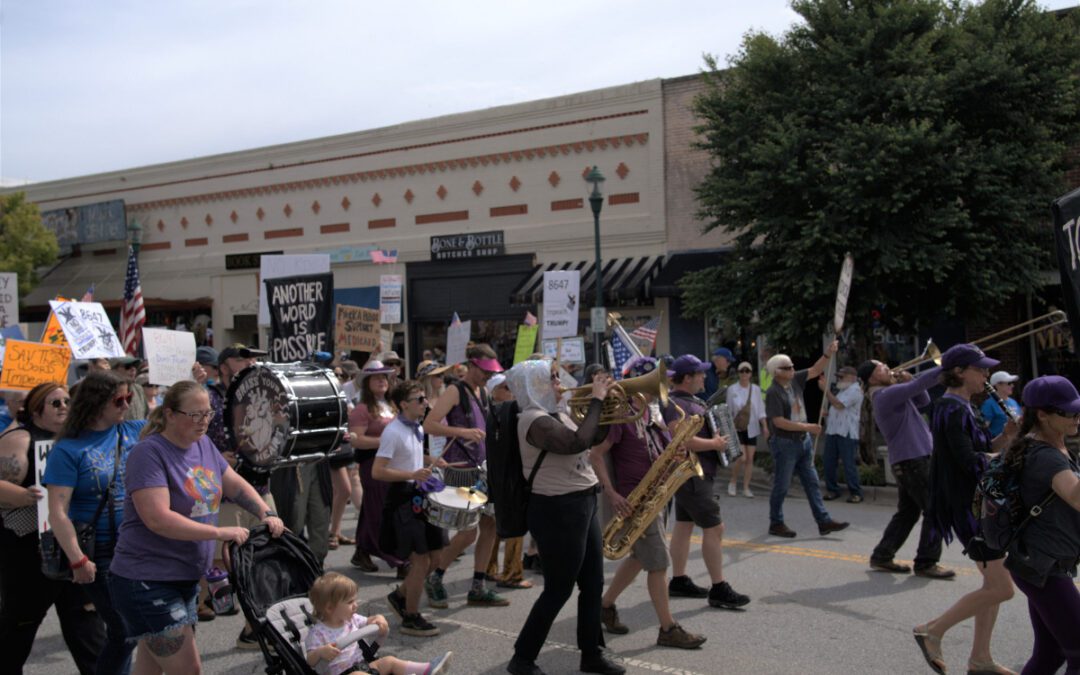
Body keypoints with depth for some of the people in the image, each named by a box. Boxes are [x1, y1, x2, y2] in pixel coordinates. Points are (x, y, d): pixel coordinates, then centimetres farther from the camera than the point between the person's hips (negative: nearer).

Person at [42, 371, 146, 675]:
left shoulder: (134, 431, 3)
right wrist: (78, 561, -20)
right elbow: (58, 513, -15)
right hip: (102, 555, -5)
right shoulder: (68, 450, -11)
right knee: (123, 632, -1)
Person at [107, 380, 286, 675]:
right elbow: (158, 519, -25)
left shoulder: (203, 445, 8)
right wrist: (220, 532, -26)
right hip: (146, 581, -8)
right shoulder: (149, 453, -16)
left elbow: (236, 485, 16)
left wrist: (267, 514, -2)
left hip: (185, 579, 8)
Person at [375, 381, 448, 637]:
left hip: (420, 496, 9)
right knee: (421, 560, -5)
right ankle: (411, 618, 9)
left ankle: (400, 595, 31)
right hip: (402, 498, -9)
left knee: (434, 554, 12)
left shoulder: (418, 428, 9)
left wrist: (429, 460, 7)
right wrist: (412, 475, -28)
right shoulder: (393, 432, -18)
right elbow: (377, 472, -22)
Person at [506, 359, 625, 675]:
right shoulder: (535, 420, -19)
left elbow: (595, 438, 19)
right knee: (558, 589, 0)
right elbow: (578, 442, -31)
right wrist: (596, 400, -22)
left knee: (593, 584, 15)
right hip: (558, 510, -10)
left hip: (581, 504, 10)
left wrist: (608, 403, 5)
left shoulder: (556, 414, 10)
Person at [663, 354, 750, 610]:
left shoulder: (690, 400, 13)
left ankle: (679, 581, 21)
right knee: (714, 527, -8)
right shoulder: (675, 404, -19)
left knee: (684, 524, 13)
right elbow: (682, 439, -32)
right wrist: (714, 444, -22)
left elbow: (704, 425, 28)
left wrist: (721, 435, 10)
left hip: (695, 473, 10)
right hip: (692, 475, -10)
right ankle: (719, 589, -4)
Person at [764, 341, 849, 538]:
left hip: (803, 441, 8)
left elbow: (816, 370, 9)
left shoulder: (795, 380, 2)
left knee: (812, 482, 8)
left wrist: (828, 354, -8)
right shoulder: (773, 393, -19)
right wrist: (807, 427, -22)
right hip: (784, 443, -8)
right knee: (782, 486, 2)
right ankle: (776, 524, 14)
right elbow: (779, 422, -23)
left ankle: (824, 521, 11)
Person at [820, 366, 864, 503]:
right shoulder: (843, 390, 23)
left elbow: (838, 404, -17)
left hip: (847, 433, -9)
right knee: (829, 463, 7)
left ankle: (855, 493, 0)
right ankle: (832, 489, 16)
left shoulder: (855, 390, -8)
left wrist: (826, 390, -10)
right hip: (832, 431, 9)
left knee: (849, 464, -8)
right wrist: (826, 413, 11)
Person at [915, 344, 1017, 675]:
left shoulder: (961, 408, 15)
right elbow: (970, 462, -24)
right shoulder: (953, 409, -17)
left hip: (976, 503, 10)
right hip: (967, 506, -10)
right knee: (1001, 588, -8)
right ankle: (933, 630, 2)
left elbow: (985, 450, 15)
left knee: (993, 584, 13)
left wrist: (1007, 434, -2)